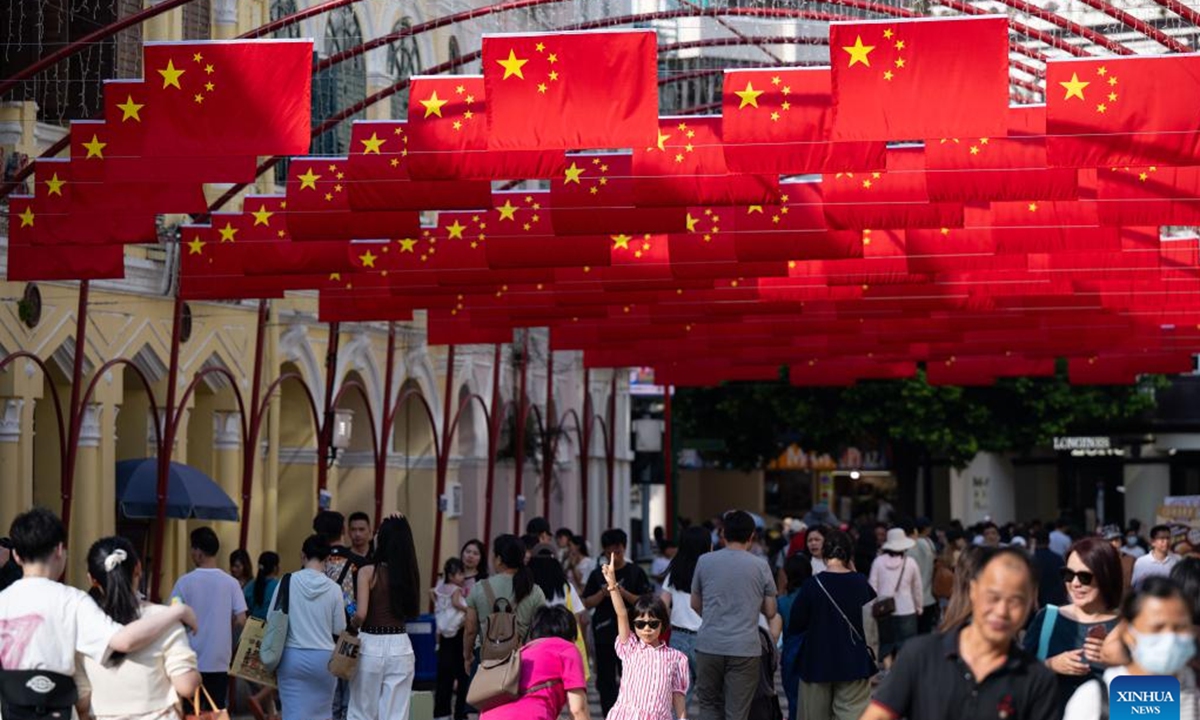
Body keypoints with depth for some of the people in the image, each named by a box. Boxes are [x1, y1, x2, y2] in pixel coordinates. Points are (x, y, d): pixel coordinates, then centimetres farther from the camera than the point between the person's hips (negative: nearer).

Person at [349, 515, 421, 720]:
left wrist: (353, 624, 4)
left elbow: (361, 613, -16)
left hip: (371, 645, -3)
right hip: (401, 646, 3)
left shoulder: (368, 572, -10)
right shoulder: (409, 573, 2)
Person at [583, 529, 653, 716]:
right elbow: (587, 603, 6)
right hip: (604, 635, 3)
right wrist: (603, 593, -11)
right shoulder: (597, 574, 8)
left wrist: (624, 593, -17)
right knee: (605, 680, 6)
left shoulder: (636, 573, 1)